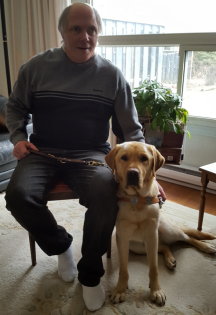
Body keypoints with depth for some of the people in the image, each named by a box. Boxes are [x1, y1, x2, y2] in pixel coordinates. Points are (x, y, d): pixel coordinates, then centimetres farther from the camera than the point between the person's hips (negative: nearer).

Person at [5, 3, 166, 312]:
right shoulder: (36, 67, 4)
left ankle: (90, 274, 0)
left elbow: (131, 130, 5)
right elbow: (15, 107, 18)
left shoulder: (111, 75, 3)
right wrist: (18, 137, -1)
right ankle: (61, 244, 7)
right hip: (43, 152, 2)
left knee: (105, 196, -31)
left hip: (92, 154, -1)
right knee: (18, 195, -27)